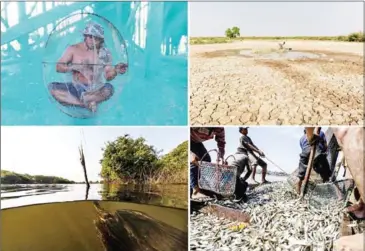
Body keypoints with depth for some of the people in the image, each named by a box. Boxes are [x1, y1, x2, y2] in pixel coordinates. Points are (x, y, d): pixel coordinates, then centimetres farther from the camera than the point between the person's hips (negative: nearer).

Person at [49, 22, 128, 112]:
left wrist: (115, 71, -21)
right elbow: (58, 67, 5)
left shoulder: (104, 53, 4)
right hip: (76, 88, 2)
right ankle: (88, 103, -30)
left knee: (109, 88, -34)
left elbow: (108, 76, 1)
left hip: (95, 89, -2)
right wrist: (73, 67, -13)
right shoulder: (73, 49, 6)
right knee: (52, 87, -24)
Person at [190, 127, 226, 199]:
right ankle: (195, 191, -25)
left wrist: (221, 158, -18)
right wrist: (190, 153, -51)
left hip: (196, 141, 8)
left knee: (207, 159, -2)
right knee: (193, 161, -23)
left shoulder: (220, 128, -20)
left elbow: (221, 142, -7)